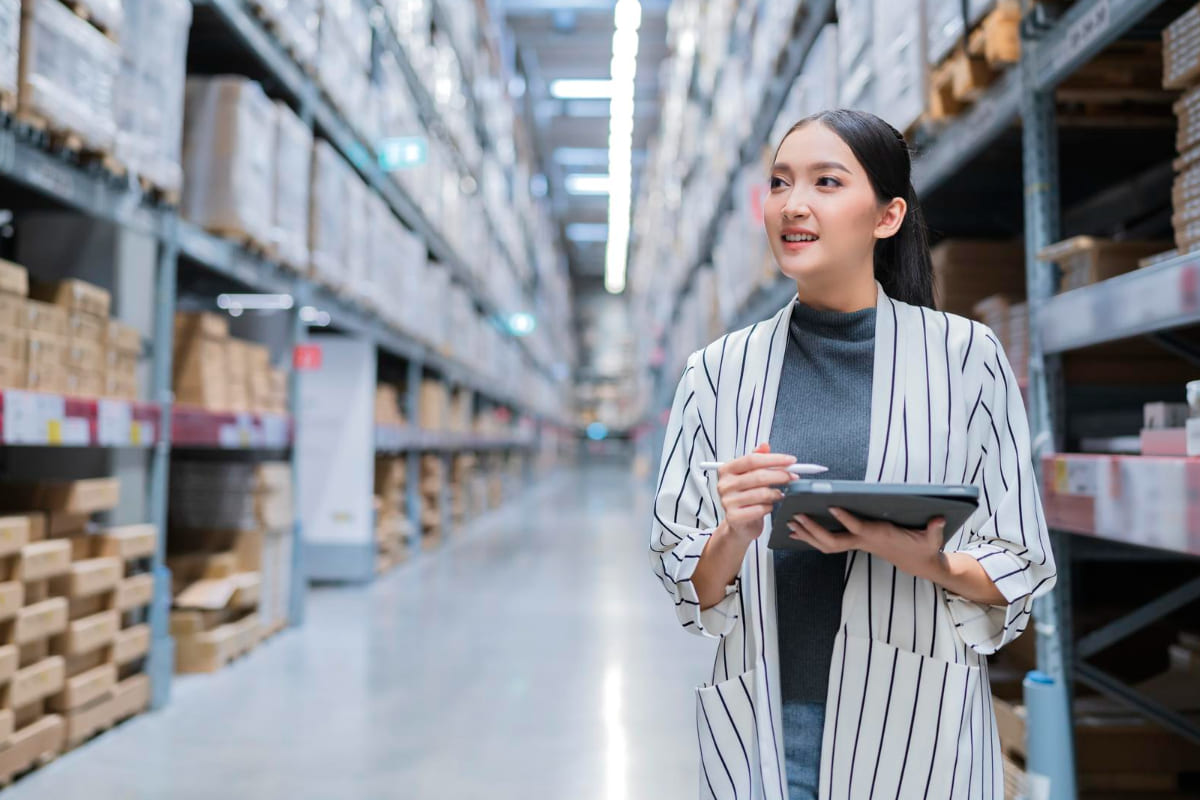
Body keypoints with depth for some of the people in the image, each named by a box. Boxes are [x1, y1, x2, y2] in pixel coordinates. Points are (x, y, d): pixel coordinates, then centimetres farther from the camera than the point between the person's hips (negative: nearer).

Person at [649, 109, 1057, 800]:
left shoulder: (964, 353, -6)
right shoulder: (720, 370, -1)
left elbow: (1022, 569, -1)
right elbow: (690, 588, 1)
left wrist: (924, 562, -20)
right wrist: (733, 535, -19)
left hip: (917, 725, -1)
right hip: (761, 726, 1)